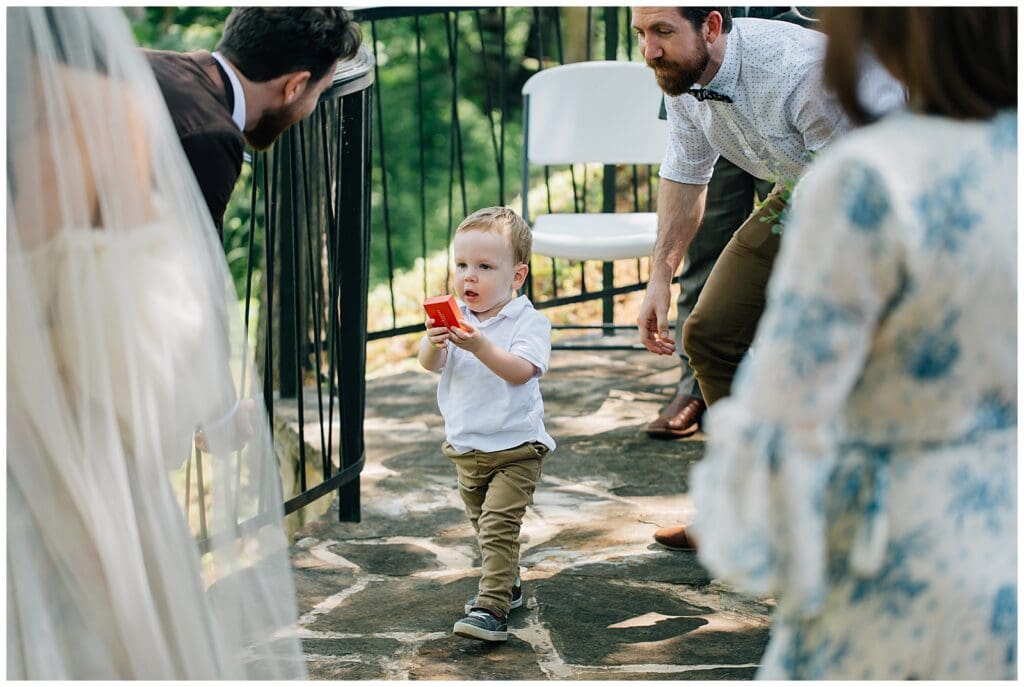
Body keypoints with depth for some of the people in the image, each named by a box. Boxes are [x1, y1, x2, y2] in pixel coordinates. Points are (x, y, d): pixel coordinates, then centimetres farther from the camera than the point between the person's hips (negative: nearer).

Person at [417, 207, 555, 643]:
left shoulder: (528, 321, -13)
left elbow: (521, 371, -27)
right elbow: (430, 364, -10)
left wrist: (480, 346, -40)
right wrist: (433, 342, -33)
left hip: (515, 447, -6)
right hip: (466, 447, 6)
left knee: (498, 525, -16)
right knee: (483, 525, 20)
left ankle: (492, 607, -18)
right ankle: (506, 585, 38)